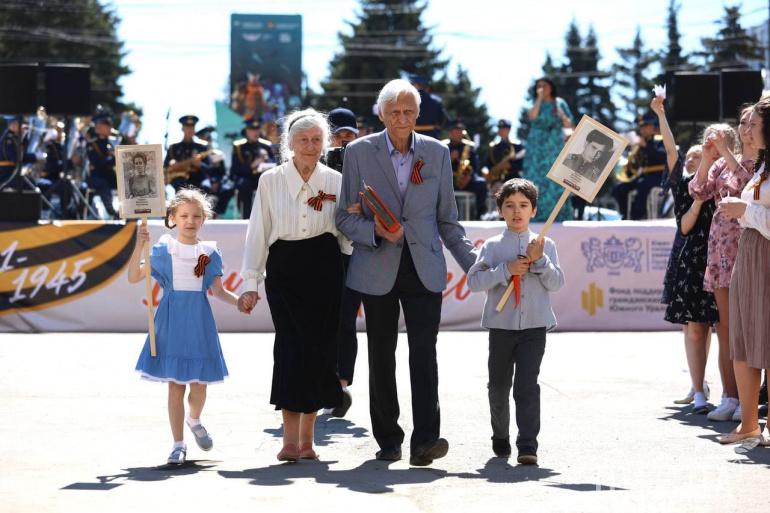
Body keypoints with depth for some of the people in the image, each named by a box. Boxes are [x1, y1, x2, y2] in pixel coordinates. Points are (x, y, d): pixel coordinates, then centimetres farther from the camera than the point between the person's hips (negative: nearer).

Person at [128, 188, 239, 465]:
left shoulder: (209, 253, 5)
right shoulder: (163, 250, -1)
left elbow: (218, 290, 8)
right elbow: (134, 277, -6)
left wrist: (239, 301, -10)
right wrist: (139, 247, -19)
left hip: (199, 320, 2)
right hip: (172, 319, -2)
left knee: (198, 382, 4)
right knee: (175, 384, 1)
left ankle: (194, 420, 38)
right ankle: (178, 444, 9)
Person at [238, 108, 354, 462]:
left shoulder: (336, 181, 8)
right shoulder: (270, 181, 6)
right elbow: (257, 234, 6)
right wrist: (250, 283, 2)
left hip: (325, 270, 1)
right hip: (284, 270, -1)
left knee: (320, 346, -3)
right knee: (292, 344, -12)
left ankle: (307, 437, 8)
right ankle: (290, 439, -12)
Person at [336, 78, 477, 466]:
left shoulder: (437, 153, 7)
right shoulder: (359, 152, 1)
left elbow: (447, 220, 13)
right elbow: (345, 216, 2)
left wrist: (474, 264, 6)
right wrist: (377, 231, -17)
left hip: (424, 270, 0)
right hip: (378, 271, 0)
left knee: (424, 353, -12)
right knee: (382, 358, 7)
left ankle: (425, 440, -16)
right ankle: (388, 441, 17)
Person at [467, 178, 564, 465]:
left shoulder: (544, 245, 5)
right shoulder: (492, 246, 3)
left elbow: (557, 283, 0)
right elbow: (473, 280, -6)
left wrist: (540, 261, -14)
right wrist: (505, 270, -15)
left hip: (535, 326, -1)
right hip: (501, 326, 1)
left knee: (527, 385, -12)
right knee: (498, 387, 12)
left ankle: (528, 446, -12)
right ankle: (500, 438, 33)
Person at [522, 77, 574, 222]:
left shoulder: (559, 103, 6)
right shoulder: (535, 104, 7)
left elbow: (568, 126, 2)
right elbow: (532, 116, -17)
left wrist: (562, 115, -16)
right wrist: (539, 98, -13)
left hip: (554, 147, 0)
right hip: (537, 147, 0)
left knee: (556, 182, -4)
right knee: (537, 181, -4)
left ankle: (558, 216, -3)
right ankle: (537, 217, -4)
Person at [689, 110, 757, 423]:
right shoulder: (723, 163, 16)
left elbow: (749, 184, -18)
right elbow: (698, 192, 6)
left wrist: (725, 151, -16)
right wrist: (707, 158, -5)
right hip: (723, 248, 5)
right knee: (726, 326, 4)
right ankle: (730, 396, 7)